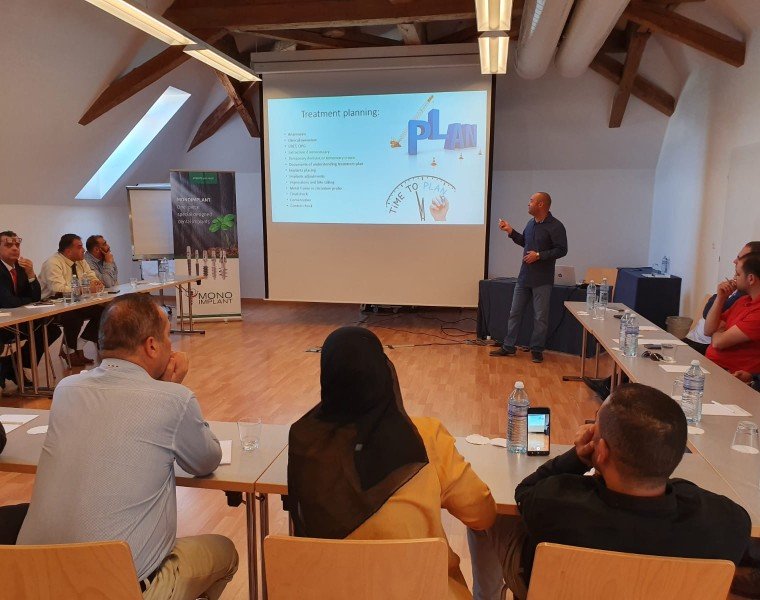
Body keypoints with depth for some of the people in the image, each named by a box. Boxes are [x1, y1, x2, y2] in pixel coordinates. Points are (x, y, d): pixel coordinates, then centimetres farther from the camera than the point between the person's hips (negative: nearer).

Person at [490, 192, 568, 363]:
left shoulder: (555, 226, -13)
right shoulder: (531, 223, 10)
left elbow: (561, 250, -16)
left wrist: (539, 255, -21)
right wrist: (510, 231, 12)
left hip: (542, 280, -7)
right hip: (524, 277, 7)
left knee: (540, 317, 3)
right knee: (515, 312, 10)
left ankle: (536, 350, 15)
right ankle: (508, 346, 20)